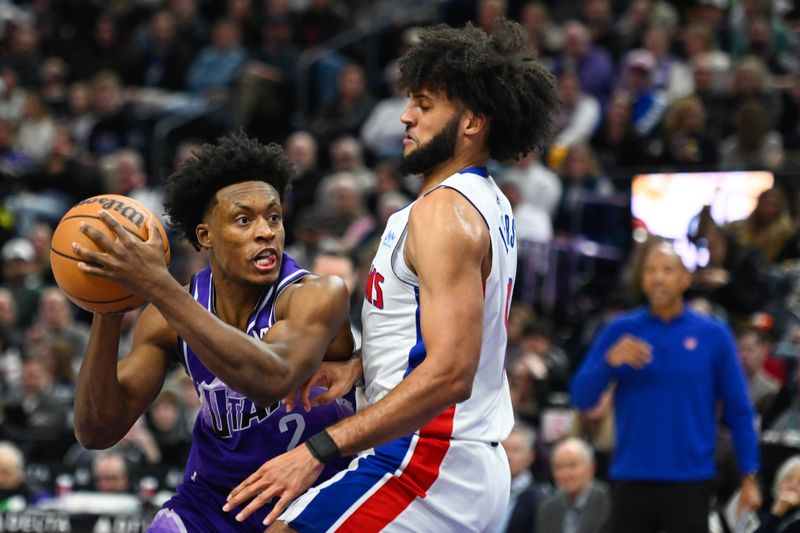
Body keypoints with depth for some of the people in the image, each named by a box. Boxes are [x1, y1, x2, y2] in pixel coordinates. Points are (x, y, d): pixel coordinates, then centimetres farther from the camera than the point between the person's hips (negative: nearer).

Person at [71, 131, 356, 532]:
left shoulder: (318, 296, -23)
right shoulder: (169, 314, -8)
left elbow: (272, 382, -44)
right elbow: (97, 432, -10)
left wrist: (156, 286, -46)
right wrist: (107, 316, -25)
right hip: (214, 496, 4)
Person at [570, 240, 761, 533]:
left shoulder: (714, 335, 2)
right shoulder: (620, 331, 5)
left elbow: (738, 410, 3)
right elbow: (581, 397, 0)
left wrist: (749, 476, -2)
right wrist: (611, 361, -17)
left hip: (689, 484, -1)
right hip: (631, 483, 1)